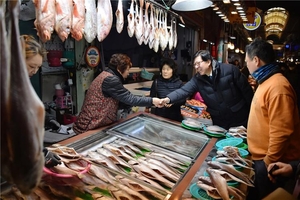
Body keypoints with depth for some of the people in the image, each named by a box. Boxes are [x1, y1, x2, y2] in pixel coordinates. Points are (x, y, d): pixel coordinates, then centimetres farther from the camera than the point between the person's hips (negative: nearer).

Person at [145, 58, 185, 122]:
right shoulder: (156, 82, 1)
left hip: (175, 116, 0)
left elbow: (183, 100, -4)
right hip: (159, 115, 1)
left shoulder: (179, 83, -3)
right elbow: (152, 98, 5)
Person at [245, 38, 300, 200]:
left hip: (269, 161, -9)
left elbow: (280, 132, -26)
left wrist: (268, 163, -20)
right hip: (262, 157, 9)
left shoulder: (277, 87, -24)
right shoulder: (266, 82, 10)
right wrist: (249, 131, 24)